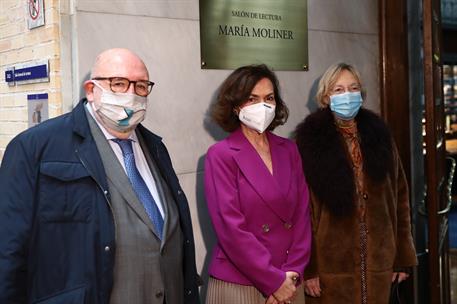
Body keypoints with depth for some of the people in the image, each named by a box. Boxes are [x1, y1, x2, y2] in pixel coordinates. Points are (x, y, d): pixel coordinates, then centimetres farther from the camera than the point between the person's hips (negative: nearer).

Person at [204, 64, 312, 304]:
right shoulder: (221, 155, -8)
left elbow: (302, 213, 4)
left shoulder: (289, 150, 7)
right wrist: (274, 281, -14)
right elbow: (230, 226, -14)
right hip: (238, 284, -4)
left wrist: (292, 272, -6)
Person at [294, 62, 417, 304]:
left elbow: (399, 197, 9)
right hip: (330, 264, -3)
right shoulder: (311, 140, -5)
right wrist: (307, 267, -12)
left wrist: (404, 256, 6)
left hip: (377, 262, 4)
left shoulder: (378, 135, 7)